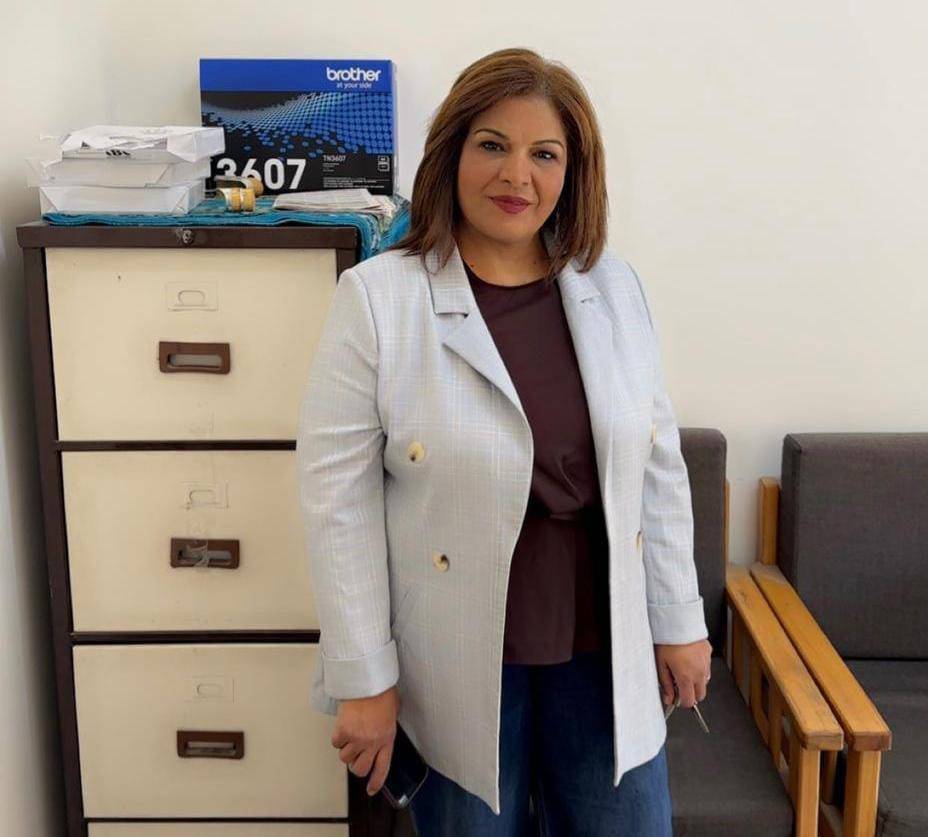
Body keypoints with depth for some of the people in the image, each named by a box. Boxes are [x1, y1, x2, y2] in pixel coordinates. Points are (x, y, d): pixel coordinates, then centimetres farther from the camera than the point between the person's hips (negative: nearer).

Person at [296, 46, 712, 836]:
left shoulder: (614, 287, -1)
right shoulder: (376, 298, -13)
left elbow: (658, 466, 6)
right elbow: (339, 498, -11)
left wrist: (679, 620, 8)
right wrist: (363, 678, -10)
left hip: (606, 647, 3)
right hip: (458, 664, -3)